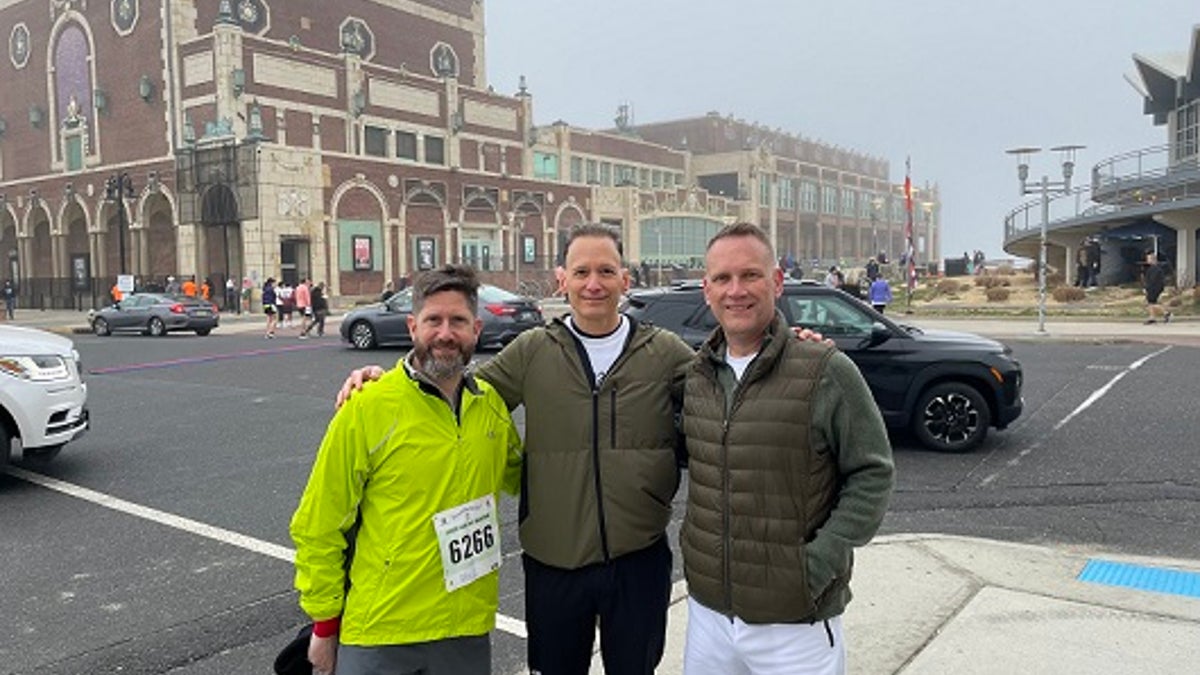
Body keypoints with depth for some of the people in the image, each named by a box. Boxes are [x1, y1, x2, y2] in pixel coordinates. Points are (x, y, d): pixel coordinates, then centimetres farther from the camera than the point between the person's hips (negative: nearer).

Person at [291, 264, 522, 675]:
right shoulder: (367, 409, -12)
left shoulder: (491, 405, 0)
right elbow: (318, 528, -6)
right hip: (379, 632, -3)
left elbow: (515, 474, 21)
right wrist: (324, 626, -2)